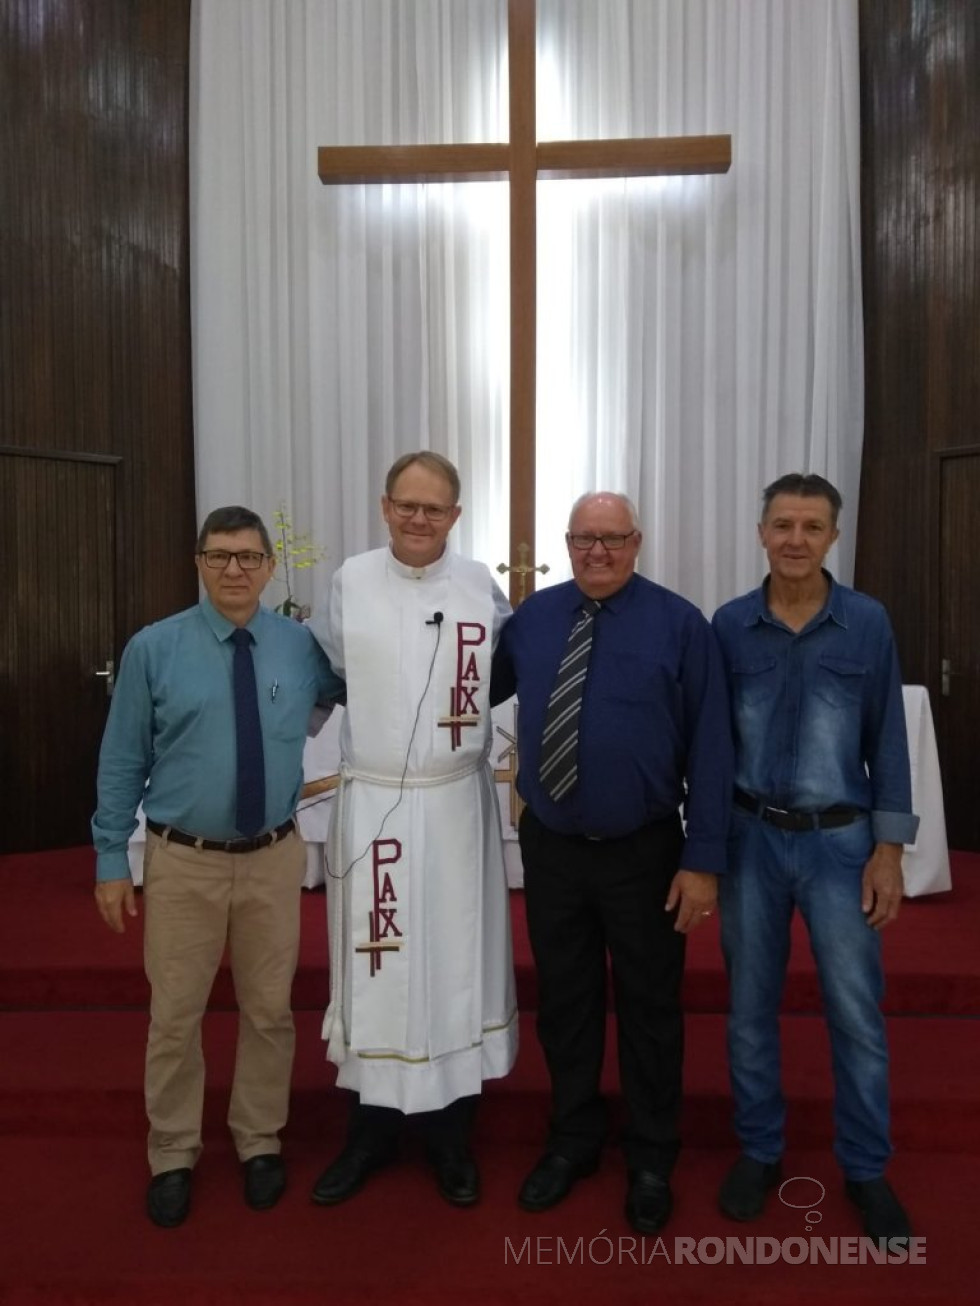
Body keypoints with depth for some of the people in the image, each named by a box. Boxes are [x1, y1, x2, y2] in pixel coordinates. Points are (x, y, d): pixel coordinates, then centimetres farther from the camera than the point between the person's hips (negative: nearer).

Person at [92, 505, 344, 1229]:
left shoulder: (302, 646, 0)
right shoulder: (153, 648, -6)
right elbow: (122, 760, -2)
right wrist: (112, 859, -2)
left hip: (275, 858, 2)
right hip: (183, 861, -1)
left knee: (270, 1010, 14)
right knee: (175, 1016, 10)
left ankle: (260, 1144, 36)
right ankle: (172, 1156, 32)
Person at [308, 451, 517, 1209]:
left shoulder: (480, 587, -2)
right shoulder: (350, 582, -1)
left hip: (455, 803, 0)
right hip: (371, 800, 0)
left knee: (453, 964, 11)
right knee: (374, 967, 11)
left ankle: (450, 1135, 31)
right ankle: (372, 1130, 32)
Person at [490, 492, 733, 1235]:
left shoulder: (679, 624, -9)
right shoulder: (533, 617, 2)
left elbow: (710, 747, -11)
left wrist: (704, 858, -13)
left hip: (644, 851, -3)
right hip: (550, 847, 3)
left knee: (649, 1008, 14)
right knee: (564, 1001, 18)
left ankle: (652, 1161, 36)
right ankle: (573, 1142, 41)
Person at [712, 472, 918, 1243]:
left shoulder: (867, 623, -3)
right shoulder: (729, 625, -2)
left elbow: (887, 739, -1)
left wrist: (888, 849, -4)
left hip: (839, 839, -1)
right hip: (751, 837, 1)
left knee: (857, 1012, 7)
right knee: (751, 1006, 12)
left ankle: (866, 1169, 28)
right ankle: (759, 1151, 31)